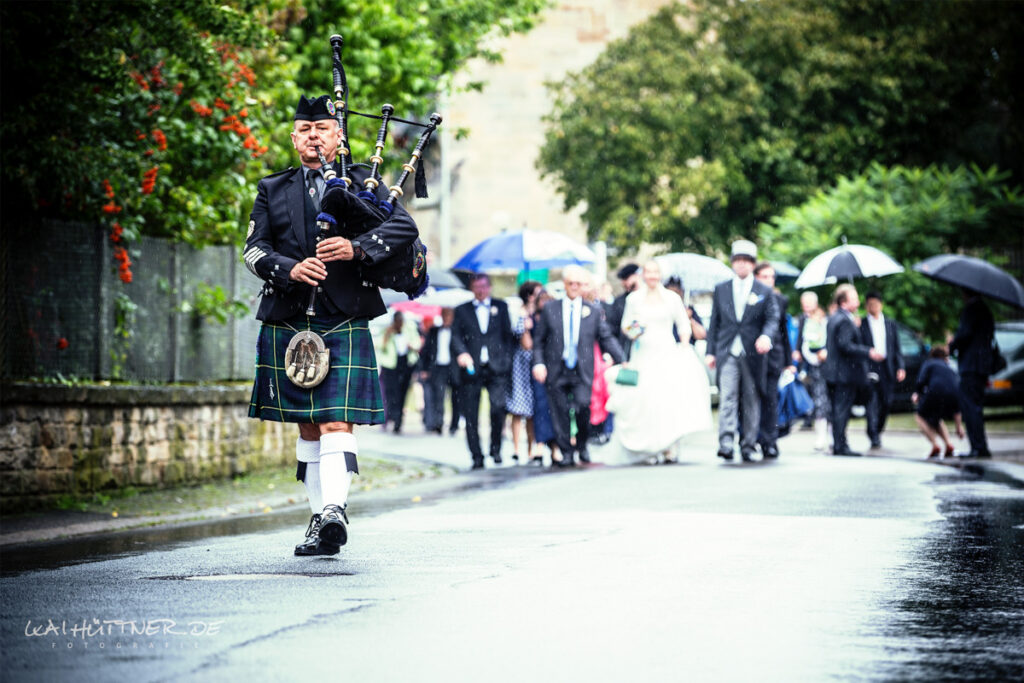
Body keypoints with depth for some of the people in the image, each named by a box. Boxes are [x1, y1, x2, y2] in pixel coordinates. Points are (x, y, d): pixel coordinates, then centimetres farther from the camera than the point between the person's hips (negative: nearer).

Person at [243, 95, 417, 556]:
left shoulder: (363, 183, 11)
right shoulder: (273, 190, 16)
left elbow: (405, 228, -1)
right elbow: (254, 249, 6)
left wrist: (357, 248, -18)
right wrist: (288, 269, -15)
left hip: (344, 323, -3)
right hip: (287, 323, 3)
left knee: (336, 422, -16)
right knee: (308, 427, 8)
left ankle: (334, 512, -28)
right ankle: (319, 518, 14)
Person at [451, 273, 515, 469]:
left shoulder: (501, 307, 15)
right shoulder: (462, 310, 13)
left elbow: (508, 334, 13)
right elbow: (456, 335, 3)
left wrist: (507, 359, 2)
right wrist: (461, 353, -16)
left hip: (496, 368, 0)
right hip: (471, 369, 0)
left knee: (498, 408, -16)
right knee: (471, 416, -2)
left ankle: (496, 448, 3)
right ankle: (477, 457, 6)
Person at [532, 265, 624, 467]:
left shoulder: (594, 311, 10)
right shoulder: (549, 309, 9)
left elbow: (607, 339, 9)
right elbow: (539, 340, 8)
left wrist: (622, 361, 0)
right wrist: (538, 363, -5)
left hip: (582, 372, -1)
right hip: (556, 371, 1)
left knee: (583, 406, -18)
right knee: (560, 413, -2)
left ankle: (581, 446, 5)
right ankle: (567, 453, 9)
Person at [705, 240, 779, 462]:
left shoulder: (764, 292, 7)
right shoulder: (721, 289, 12)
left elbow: (772, 318, 2)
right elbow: (714, 321, 13)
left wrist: (766, 336, -20)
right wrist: (711, 351, 7)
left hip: (752, 354, 0)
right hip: (727, 353, 0)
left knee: (752, 402, 5)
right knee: (727, 397, -14)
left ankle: (748, 446, 12)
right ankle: (726, 443, -23)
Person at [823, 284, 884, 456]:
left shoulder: (833, 318, 15)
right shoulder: (845, 321, -16)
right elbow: (845, 345, -23)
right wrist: (869, 353, -22)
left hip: (834, 373, 10)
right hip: (846, 374, -10)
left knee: (838, 411, 12)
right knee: (842, 409, -8)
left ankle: (838, 445, 16)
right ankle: (840, 446, -8)